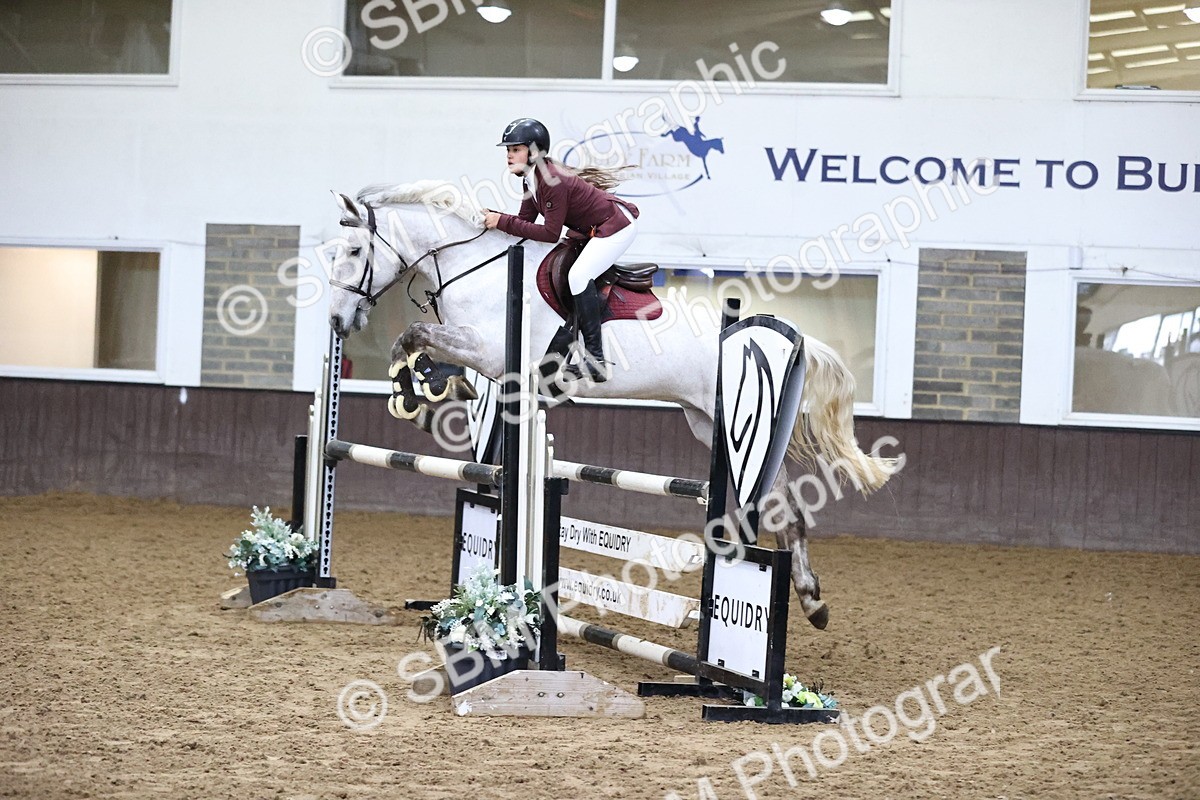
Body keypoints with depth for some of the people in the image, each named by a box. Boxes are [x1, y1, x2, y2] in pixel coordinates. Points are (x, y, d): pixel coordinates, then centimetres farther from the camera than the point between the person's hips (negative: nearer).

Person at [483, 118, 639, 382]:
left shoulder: (552, 180, -26)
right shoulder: (530, 179, 3)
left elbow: (550, 233, -27)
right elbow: (525, 220, 2)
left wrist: (503, 222, -27)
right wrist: (494, 218, -15)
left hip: (617, 226, -11)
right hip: (595, 230, 11)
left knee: (579, 276, -23)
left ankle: (596, 360, -22)